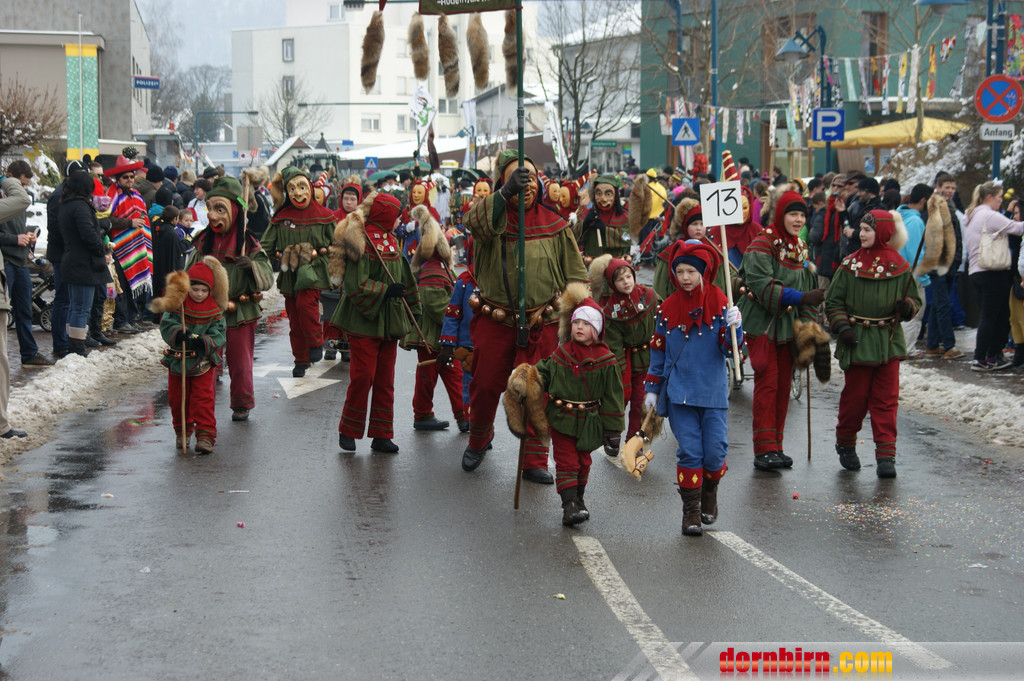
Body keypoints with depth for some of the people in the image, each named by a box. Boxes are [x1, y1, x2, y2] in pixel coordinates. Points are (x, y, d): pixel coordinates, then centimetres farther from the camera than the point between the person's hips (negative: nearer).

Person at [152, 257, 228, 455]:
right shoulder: (176, 306, -6)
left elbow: (219, 336, -10)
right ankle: (182, 433, 30)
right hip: (177, 360, 1)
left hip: (203, 363, -1)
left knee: (204, 400, -6)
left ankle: (205, 436, -2)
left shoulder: (214, 310, -5)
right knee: (177, 399, 12)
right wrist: (178, 335, -36)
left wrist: (204, 342, -29)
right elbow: (166, 327, -14)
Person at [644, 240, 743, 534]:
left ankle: (709, 492, 27)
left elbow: (729, 349, -5)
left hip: (712, 391, -1)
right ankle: (691, 510, 8)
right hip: (679, 392, 1)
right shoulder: (669, 307, 4)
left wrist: (733, 327, -25)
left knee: (714, 451, -2)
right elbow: (658, 350, 12)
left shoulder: (719, 303, -2)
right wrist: (651, 388, 12)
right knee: (689, 451, -3)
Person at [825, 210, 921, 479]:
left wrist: (907, 307, -13)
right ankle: (845, 445, 26)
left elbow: (916, 300, 10)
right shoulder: (850, 265, 2)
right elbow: (833, 302, 5)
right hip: (857, 342, 0)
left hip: (889, 342, 0)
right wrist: (842, 326, -9)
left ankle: (886, 456, 2)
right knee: (855, 396, 5)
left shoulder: (900, 267, 2)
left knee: (886, 399, 0)